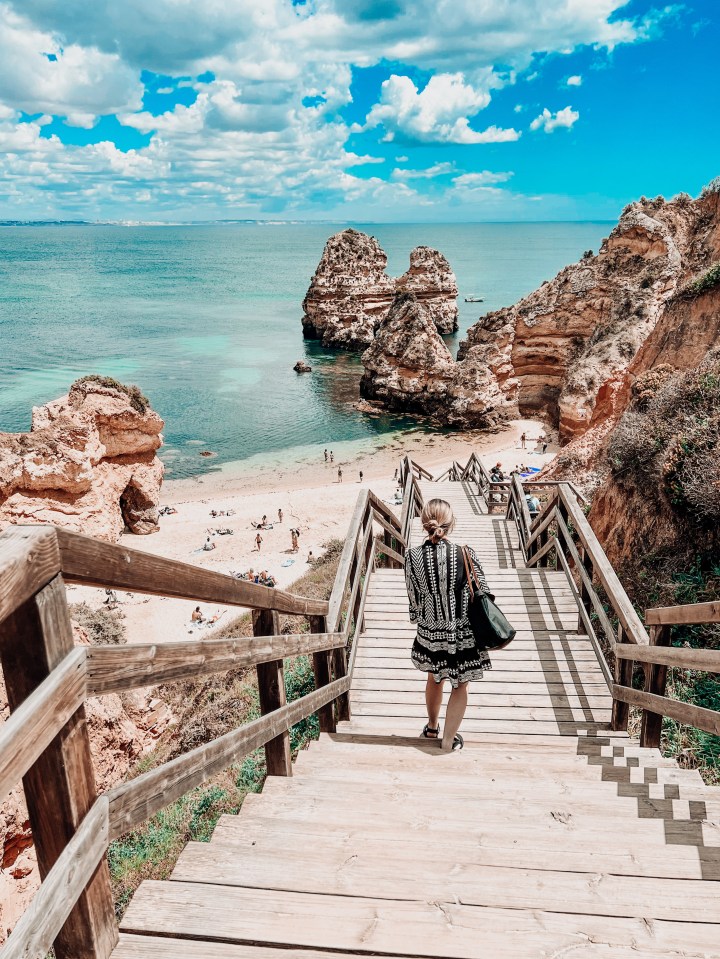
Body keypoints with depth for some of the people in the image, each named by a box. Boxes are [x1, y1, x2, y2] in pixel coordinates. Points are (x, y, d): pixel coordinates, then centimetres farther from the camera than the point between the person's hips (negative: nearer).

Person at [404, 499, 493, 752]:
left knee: (434, 679, 28)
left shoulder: (412, 556, -14)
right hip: (462, 635, -3)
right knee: (460, 686, 18)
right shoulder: (465, 555, -21)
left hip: (429, 633, 3)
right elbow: (483, 595, -11)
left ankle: (432, 727, 49)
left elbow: (413, 598, -2)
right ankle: (449, 740, 29)